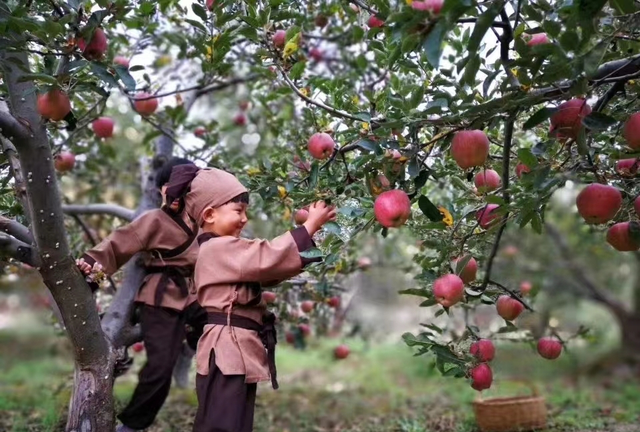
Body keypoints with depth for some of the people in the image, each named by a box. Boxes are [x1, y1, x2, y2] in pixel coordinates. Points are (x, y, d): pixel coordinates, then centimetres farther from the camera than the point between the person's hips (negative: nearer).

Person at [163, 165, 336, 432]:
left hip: (238, 352, 11)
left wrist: (313, 230, 10)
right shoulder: (219, 249, -12)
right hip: (227, 352, -11)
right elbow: (269, 257, -21)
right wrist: (310, 225, -12)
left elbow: (267, 270, 18)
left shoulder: (227, 251, 21)